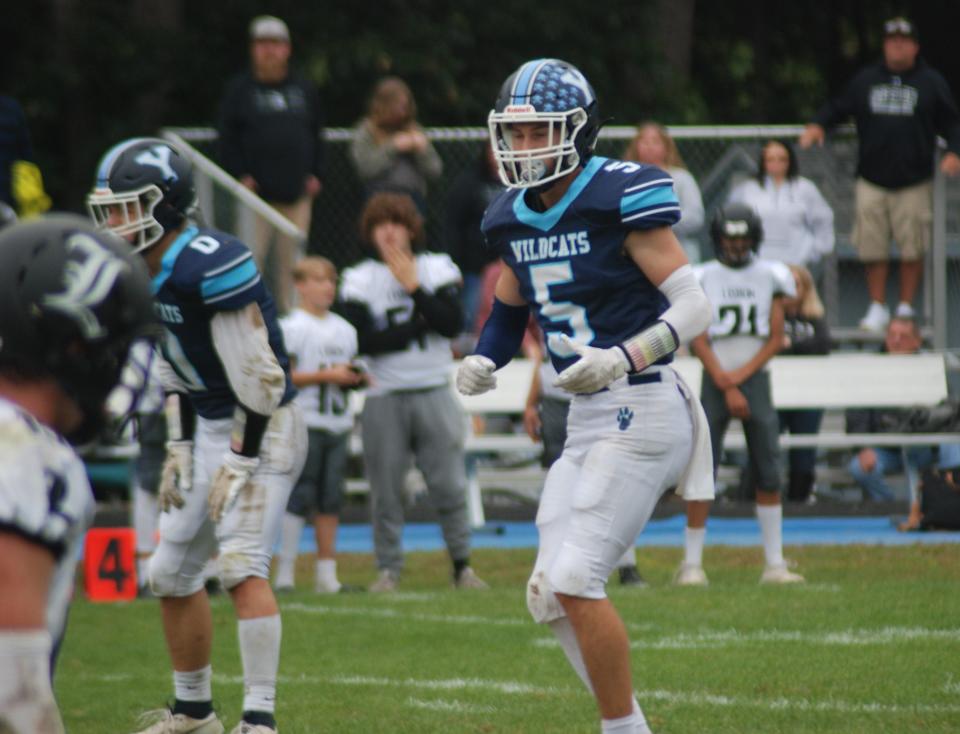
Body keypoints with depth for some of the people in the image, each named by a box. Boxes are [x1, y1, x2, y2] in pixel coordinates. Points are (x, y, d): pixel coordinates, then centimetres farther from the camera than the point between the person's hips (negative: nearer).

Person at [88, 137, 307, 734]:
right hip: (209, 432, 10)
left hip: (262, 431, -10)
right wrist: (179, 449, 13)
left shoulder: (211, 268, -25)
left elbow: (257, 377, -23)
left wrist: (241, 462, -20)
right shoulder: (142, 274, 4)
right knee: (172, 573, 13)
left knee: (242, 568, -20)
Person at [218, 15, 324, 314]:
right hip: (256, 189, -3)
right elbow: (228, 138, 1)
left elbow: (317, 136, 17)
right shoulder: (239, 90, 3)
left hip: (297, 190, 3)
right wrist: (239, 175, -9)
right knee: (251, 256, -9)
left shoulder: (304, 89, 12)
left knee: (291, 256, 6)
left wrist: (316, 174, 6)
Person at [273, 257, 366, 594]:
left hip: (338, 423, 6)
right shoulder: (290, 328, -6)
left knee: (330, 499, 7)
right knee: (299, 496, -9)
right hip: (304, 423, -6)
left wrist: (356, 377, 1)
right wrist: (325, 376, -18)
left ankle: (326, 572, 10)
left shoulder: (344, 329, 16)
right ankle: (284, 571, -7)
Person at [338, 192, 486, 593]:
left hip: (435, 394, 0)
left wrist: (413, 287, -12)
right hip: (384, 397, 0)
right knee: (386, 491, 0)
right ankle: (388, 570, 8)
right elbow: (365, 341, -11)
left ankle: (462, 564, 6)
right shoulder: (359, 280, 1)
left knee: (449, 485, -3)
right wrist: (420, 324, -9)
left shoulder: (437, 270, 5)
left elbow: (452, 324, -9)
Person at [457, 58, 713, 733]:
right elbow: (510, 310, 25)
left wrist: (624, 358, -28)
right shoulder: (514, 220, 10)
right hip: (587, 421, 9)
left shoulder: (621, 197, -13)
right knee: (550, 596, 5)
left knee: (575, 582, -14)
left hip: (641, 410, -9)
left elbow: (694, 306, -14)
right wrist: (484, 360, 4)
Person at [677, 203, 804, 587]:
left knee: (768, 474, -1)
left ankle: (774, 564, 4)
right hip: (715, 380, -2)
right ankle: (692, 563, -2)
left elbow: (776, 338, 4)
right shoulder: (702, 279, 2)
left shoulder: (769, 276, 6)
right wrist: (726, 388, -9)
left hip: (755, 378, 2)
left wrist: (741, 375, -8)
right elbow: (699, 342, -2)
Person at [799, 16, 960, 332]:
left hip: (914, 182, -1)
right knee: (872, 247, -1)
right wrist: (818, 125, -4)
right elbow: (839, 107, 16)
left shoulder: (931, 82, 7)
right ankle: (877, 308, 10)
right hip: (872, 181, 2)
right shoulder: (866, 79, 12)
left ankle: (906, 308, 11)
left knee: (912, 248, -1)